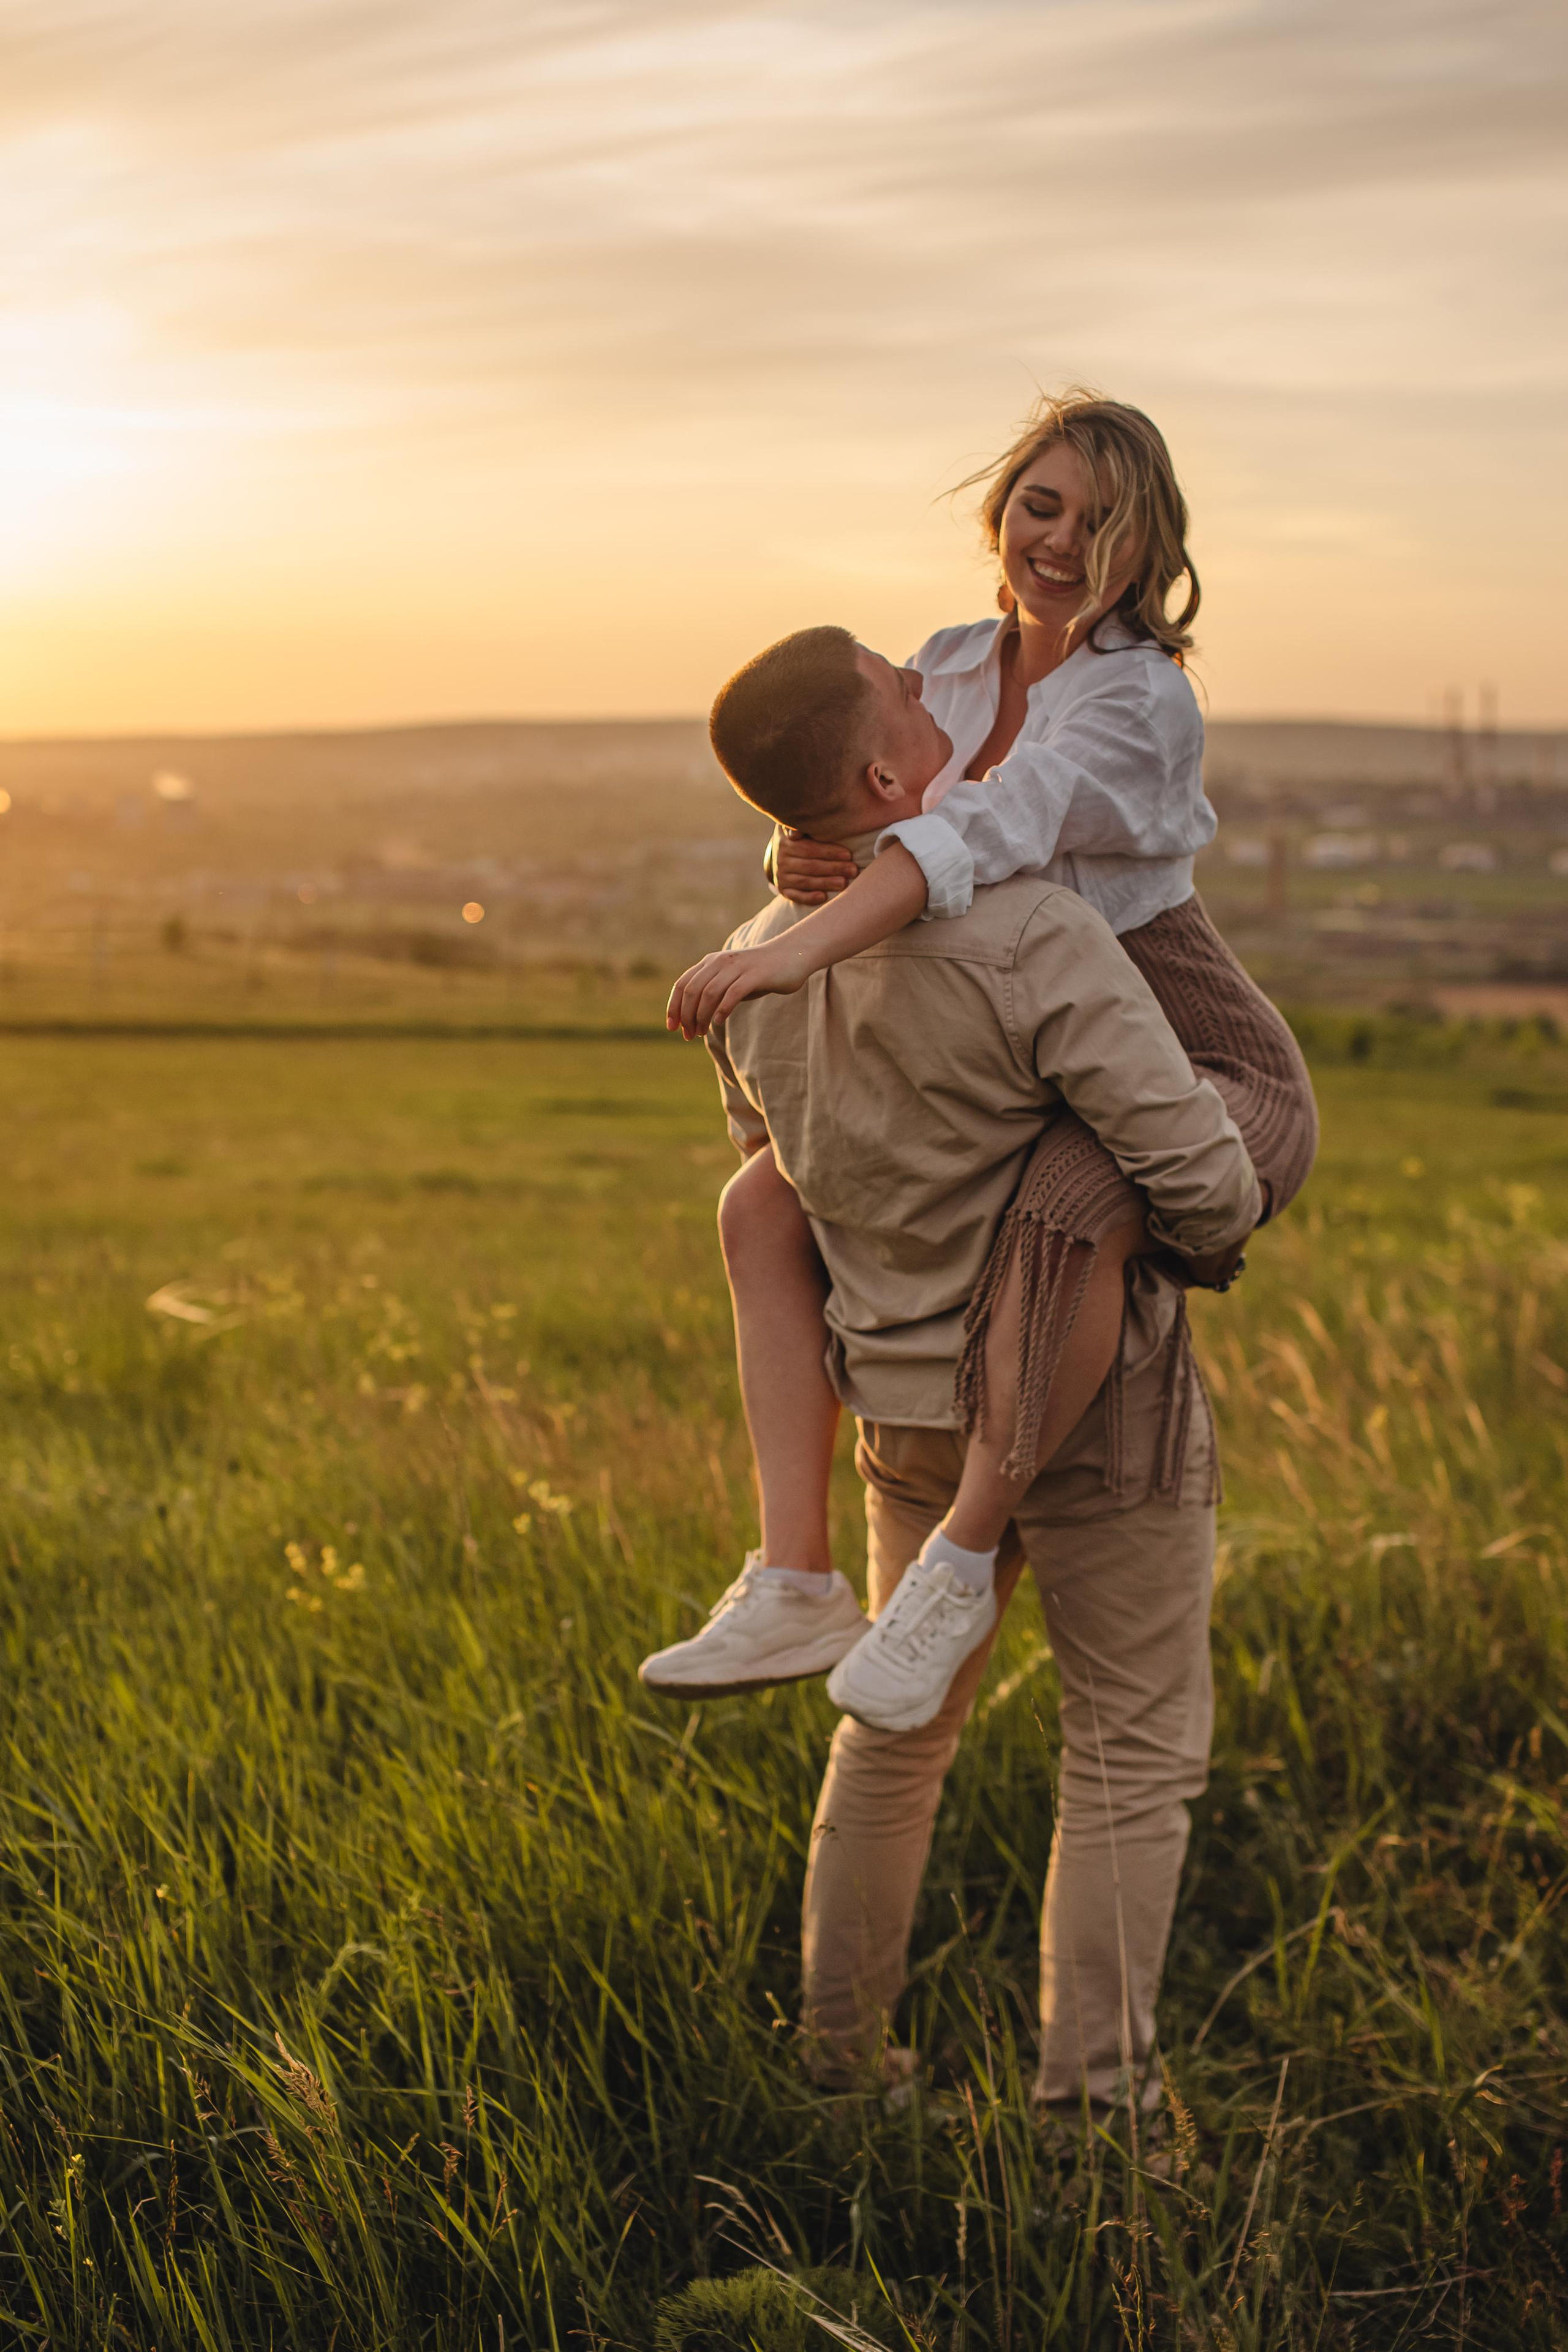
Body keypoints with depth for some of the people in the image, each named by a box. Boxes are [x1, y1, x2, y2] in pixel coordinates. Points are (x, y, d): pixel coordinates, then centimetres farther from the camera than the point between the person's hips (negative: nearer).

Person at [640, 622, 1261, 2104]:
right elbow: (1197, 1174, -25)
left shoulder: (753, 969, -3)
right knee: (1134, 1749, 10)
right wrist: (1207, 1242, -1)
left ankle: (836, 2050, 34)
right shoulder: (1032, 939, -25)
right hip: (1098, 1401, -6)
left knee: (896, 1728, 23)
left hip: (907, 1403, 6)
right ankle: (1089, 2095, 15)